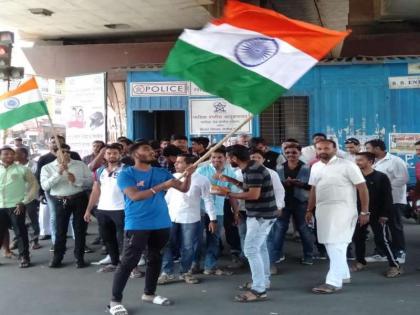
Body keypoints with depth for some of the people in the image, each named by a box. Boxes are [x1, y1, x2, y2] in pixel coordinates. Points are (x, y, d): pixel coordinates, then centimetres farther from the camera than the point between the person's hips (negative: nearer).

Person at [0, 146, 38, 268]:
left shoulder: (22, 169, 1)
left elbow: (34, 185, 1)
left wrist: (24, 202, -5)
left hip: (16, 206, -3)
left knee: (20, 233, 2)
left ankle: (24, 257, 11)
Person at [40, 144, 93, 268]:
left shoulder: (80, 164, 4)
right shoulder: (47, 168, 2)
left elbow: (91, 181, -1)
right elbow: (45, 186, -11)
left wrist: (76, 180, -17)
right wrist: (58, 173, -20)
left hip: (79, 199, 1)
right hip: (60, 201, 0)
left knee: (80, 229, 5)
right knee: (60, 230, 5)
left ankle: (80, 258, 14)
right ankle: (57, 258, 16)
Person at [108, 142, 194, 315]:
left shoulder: (161, 172, 8)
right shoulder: (126, 174, -6)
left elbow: (184, 188, 6)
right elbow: (135, 196, -21)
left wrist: (188, 175, -15)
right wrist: (162, 186, -25)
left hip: (161, 224, 6)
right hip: (137, 225, -5)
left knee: (155, 259, 15)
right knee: (128, 262, -6)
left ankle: (149, 293, 31)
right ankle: (115, 301, 2)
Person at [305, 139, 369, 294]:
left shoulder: (347, 165, -9)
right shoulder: (315, 167, 11)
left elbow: (362, 188, -9)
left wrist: (364, 212, -12)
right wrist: (309, 210, 18)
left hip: (342, 210, -7)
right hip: (322, 210, 7)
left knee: (336, 245, -10)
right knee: (330, 244, 13)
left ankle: (334, 282, -8)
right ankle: (343, 275, 28)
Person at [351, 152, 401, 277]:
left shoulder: (381, 177, -7)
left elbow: (387, 197, -9)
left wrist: (384, 214, -14)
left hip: (377, 215, -5)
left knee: (382, 239, -7)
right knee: (357, 237, 11)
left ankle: (395, 265, 1)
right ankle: (360, 261, 29)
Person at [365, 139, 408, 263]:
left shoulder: (395, 161, -11)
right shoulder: (374, 163, 12)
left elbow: (403, 179, -19)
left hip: (394, 201, -7)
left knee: (395, 228, 2)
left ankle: (399, 253, 13)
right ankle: (381, 253, 20)